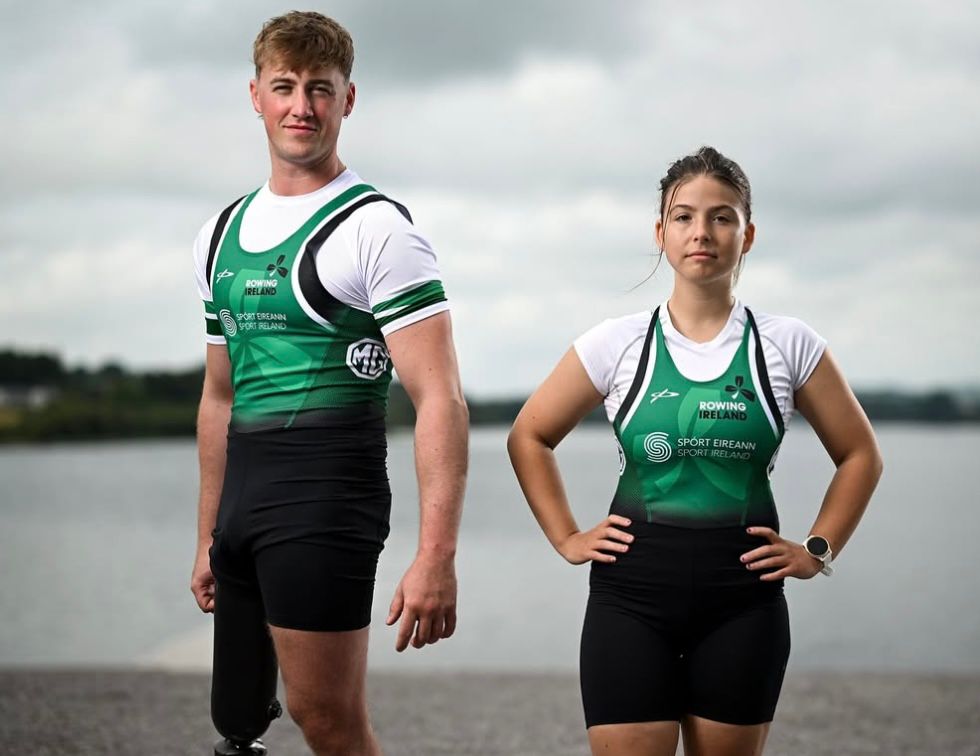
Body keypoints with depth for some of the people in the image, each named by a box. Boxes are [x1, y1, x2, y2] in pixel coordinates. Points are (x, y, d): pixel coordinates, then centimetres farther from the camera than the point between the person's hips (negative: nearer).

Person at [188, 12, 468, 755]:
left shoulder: (375, 227, -8)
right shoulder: (223, 233, 15)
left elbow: (440, 399, -15)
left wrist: (437, 555, -24)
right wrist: (209, 539, 21)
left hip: (325, 494, -7)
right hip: (242, 499, 7)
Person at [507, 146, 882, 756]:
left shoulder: (788, 346, 0)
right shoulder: (618, 344, 0)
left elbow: (860, 454, 11)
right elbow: (530, 437, 10)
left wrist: (818, 551, 4)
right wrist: (566, 538, 3)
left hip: (744, 599, 1)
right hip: (631, 595, 0)